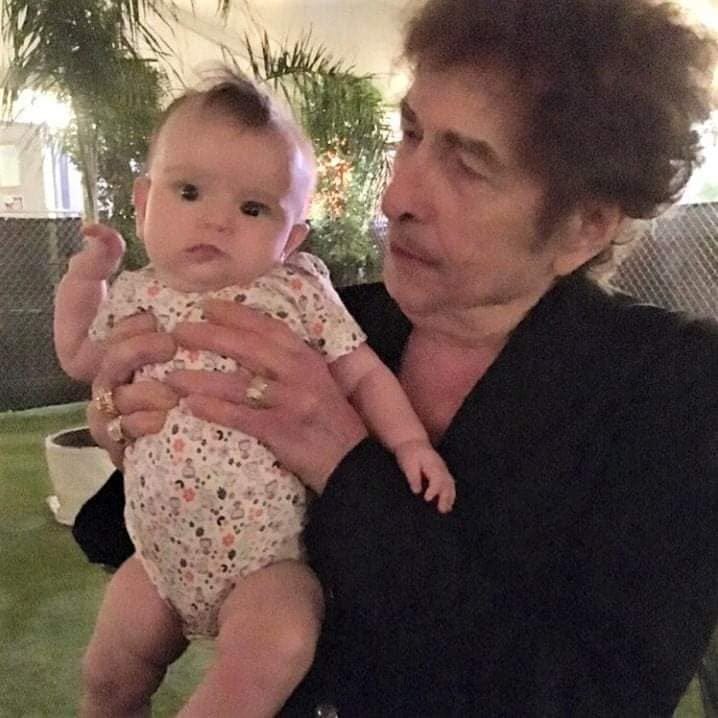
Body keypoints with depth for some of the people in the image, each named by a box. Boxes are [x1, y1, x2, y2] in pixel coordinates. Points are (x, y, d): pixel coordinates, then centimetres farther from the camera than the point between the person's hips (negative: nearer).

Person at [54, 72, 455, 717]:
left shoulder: (298, 291, -8)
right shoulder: (136, 296, 2)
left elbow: (363, 374, -3)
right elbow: (79, 359, 21)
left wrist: (409, 441, -16)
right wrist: (86, 274, 10)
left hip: (265, 554, -4)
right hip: (162, 551, 5)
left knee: (277, 648, -33)